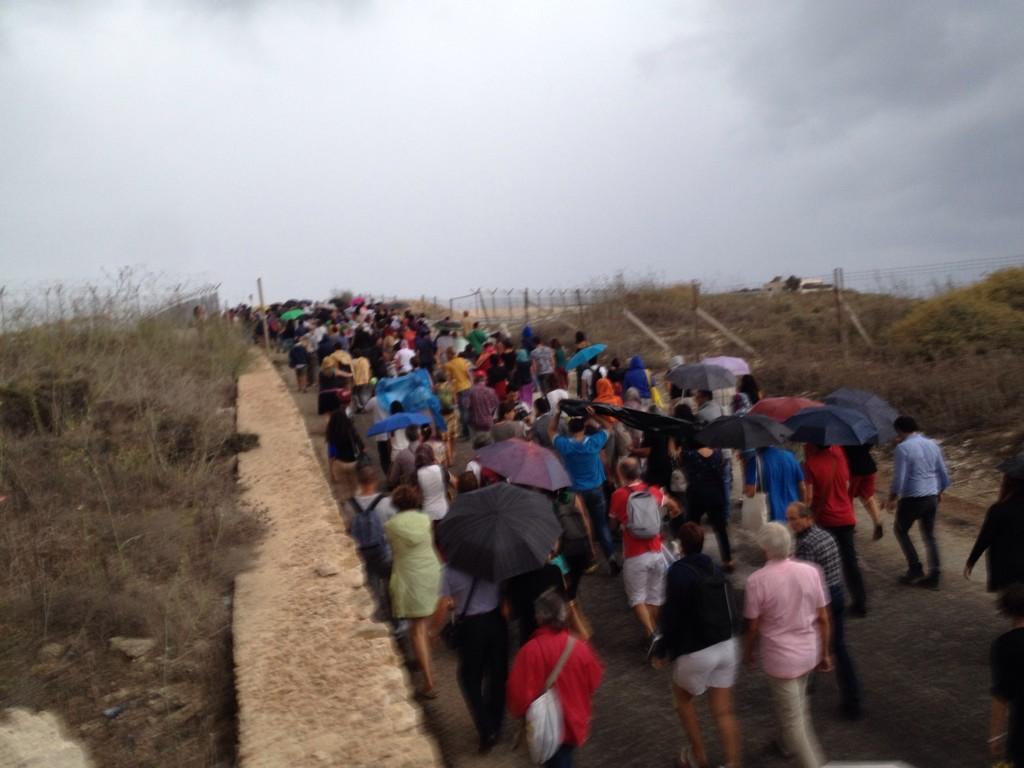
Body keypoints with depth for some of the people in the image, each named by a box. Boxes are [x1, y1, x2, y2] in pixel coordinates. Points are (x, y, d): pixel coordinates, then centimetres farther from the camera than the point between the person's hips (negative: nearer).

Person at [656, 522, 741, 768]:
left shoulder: (678, 571, -15)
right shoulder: (714, 568, 5)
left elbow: (672, 615, -15)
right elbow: (728, 606, 13)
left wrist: (663, 650, -5)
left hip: (696, 651, -6)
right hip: (727, 645, 6)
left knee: (682, 697, 21)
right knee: (723, 711, 11)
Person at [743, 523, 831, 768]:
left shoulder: (757, 580, -21)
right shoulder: (811, 571, -9)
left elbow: (753, 627, -13)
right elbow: (823, 619, -2)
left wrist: (747, 653, 5)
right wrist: (825, 653, 11)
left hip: (781, 657, -6)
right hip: (809, 652, 6)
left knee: (792, 718, 8)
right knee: (797, 702, 30)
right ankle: (789, 743, 51)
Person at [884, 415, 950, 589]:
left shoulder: (902, 448, -14)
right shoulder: (933, 445, 6)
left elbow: (899, 479, -16)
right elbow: (944, 475, 10)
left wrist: (891, 498, -1)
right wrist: (939, 493, 28)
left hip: (911, 499, -6)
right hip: (932, 498, 6)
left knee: (900, 530, 16)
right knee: (930, 536, 16)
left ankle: (915, 568, 10)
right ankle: (933, 577, 16)